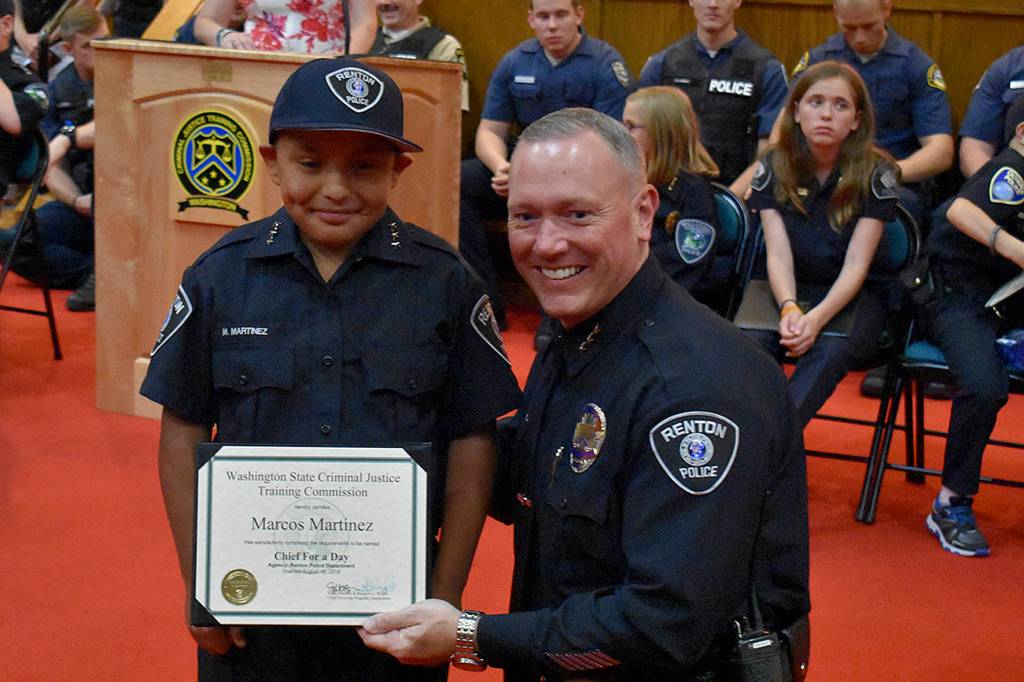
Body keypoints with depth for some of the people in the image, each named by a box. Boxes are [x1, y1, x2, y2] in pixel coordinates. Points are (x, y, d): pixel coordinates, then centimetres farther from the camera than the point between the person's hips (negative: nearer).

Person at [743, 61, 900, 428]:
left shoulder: (876, 174, -8)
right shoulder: (773, 168, -2)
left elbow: (856, 264, -14)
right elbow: (778, 255, -9)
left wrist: (817, 318, -33)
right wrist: (789, 308, -31)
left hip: (857, 294, -3)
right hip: (792, 288, 3)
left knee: (829, 351, -36)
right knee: (751, 341, -31)